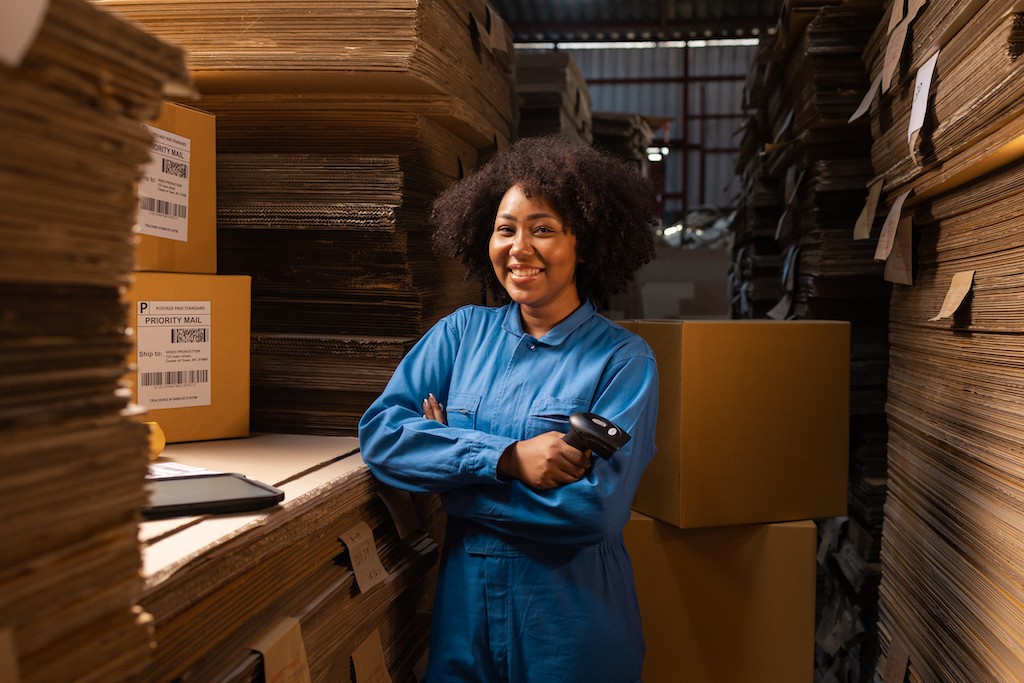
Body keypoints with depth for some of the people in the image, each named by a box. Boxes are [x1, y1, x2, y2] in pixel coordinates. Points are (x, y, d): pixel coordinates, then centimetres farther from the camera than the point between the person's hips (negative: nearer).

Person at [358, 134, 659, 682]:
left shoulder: (624, 360, -10)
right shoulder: (462, 332, 1)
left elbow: (596, 507, -20)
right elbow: (379, 432, -8)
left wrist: (449, 468, -14)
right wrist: (506, 458, -21)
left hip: (571, 623, -2)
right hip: (462, 604, 3)